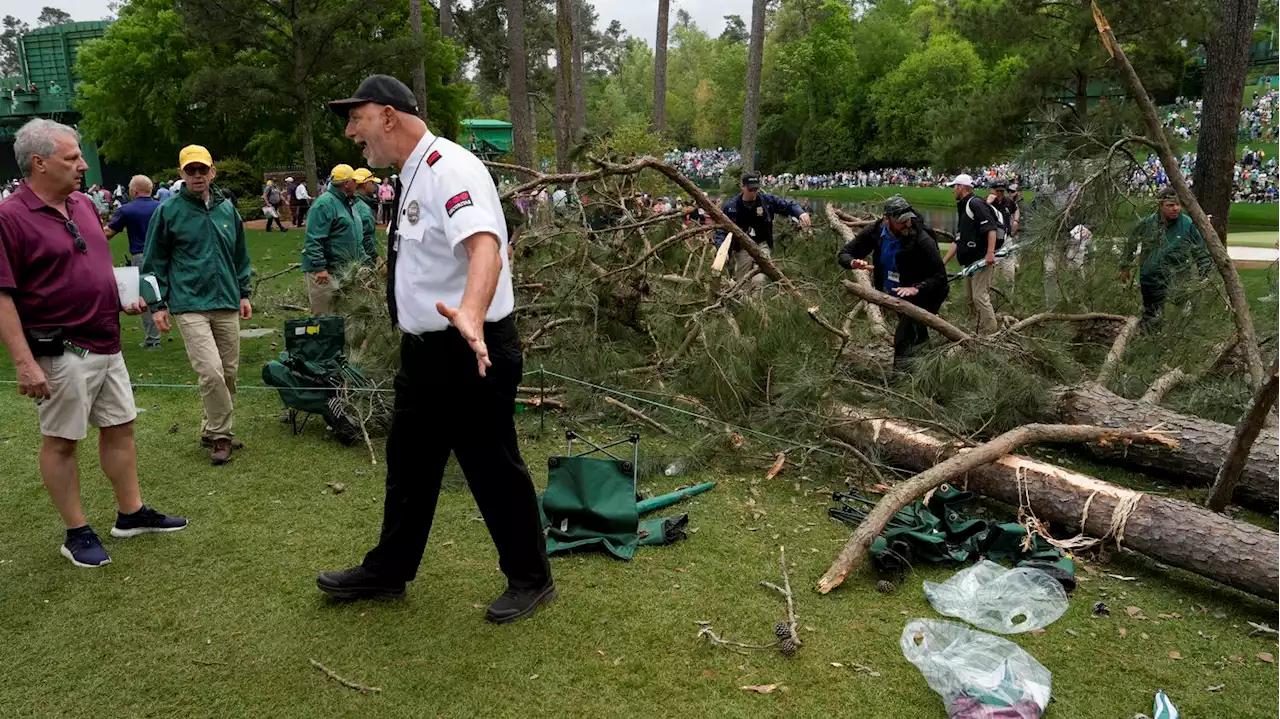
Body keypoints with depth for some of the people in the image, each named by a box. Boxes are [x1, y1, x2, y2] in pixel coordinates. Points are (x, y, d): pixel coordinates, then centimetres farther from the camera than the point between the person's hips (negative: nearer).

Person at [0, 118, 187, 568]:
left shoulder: (83, 205, 10)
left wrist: (125, 302, 8)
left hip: (106, 345, 8)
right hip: (61, 353, -8)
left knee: (120, 428, 14)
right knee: (61, 441, 5)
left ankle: (131, 514, 27)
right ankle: (77, 534, 16)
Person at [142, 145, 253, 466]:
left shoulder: (227, 209, 10)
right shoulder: (169, 212, -2)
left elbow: (240, 255, 20)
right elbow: (155, 262, 2)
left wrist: (244, 294, 16)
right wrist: (159, 304, -1)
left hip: (227, 305, 5)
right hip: (189, 306, -5)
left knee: (229, 373, 9)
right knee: (211, 372, -16)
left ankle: (213, 431, 26)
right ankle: (220, 436, 1)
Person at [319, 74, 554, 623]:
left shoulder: (449, 169, -19)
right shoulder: (414, 176, 10)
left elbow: (486, 249, -37)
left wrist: (469, 316, -53)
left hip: (471, 352, -9)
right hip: (425, 349, 10)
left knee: (493, 468, 4)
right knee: (408, 463, 19)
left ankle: (529, 579, 23)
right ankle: (388, 571, 36)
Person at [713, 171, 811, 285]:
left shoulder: (767, 200, -4)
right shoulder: (731, 206, -6)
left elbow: (789, 205, 6)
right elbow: (721, 230, -6)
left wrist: (801, 213, -16)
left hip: (762, 245, 0)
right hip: (742, 249, 0)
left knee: (759, 281, -20)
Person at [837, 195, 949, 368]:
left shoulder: (922, 240, -28)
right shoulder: (875, 231, -14)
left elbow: (940, 276, -23)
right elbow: (844, 255, -7)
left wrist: (916, 289, -38)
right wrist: (853, 263, -31)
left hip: (919, 297, -6)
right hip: (893, 295, 6)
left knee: (903, 342, -18)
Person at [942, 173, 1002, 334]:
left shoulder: (975, 204, -9)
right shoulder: (964, 208, 22)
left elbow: (991, 228, -20)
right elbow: (958, 241, 23)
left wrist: (990, 253, -30)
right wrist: (943, 262, 20)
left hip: (982, 260, -11)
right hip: (970, 261, 11)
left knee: (980, 297, -12)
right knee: (971, 299, 14)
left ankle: (991, 333, -9)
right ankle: (982, 330, 22)